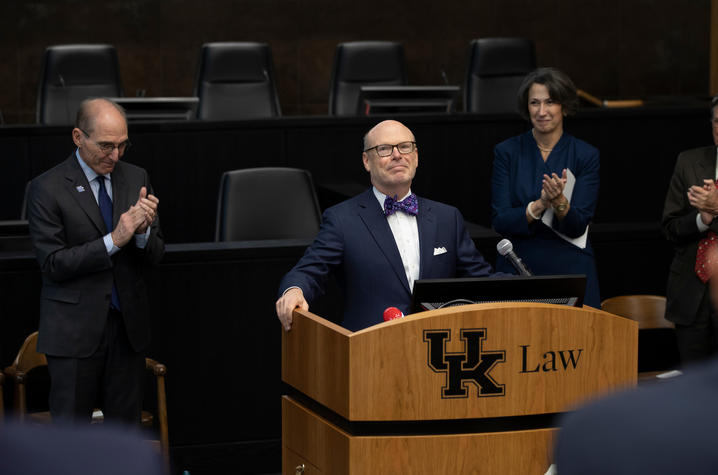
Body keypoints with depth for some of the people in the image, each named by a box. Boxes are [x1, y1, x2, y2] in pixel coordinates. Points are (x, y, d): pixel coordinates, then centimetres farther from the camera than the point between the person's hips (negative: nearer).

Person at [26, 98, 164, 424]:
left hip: (129, 326, 4)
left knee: (126, 426, 8)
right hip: (75, 331, -4)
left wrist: (142, 231, -16)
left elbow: (155, 256, 7)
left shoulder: (136, 179, 7)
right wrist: (113, 240, -21)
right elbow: (52, 264, -13)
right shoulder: (48, 188, -8)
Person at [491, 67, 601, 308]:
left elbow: (577, 227, -7)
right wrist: (539, 205, -23)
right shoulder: (507, 152, 1)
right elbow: (500, 222, -7)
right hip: (517, 267, 0)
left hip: (571, 270, 0)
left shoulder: (586, 155, -1)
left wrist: (560, 202, -27)